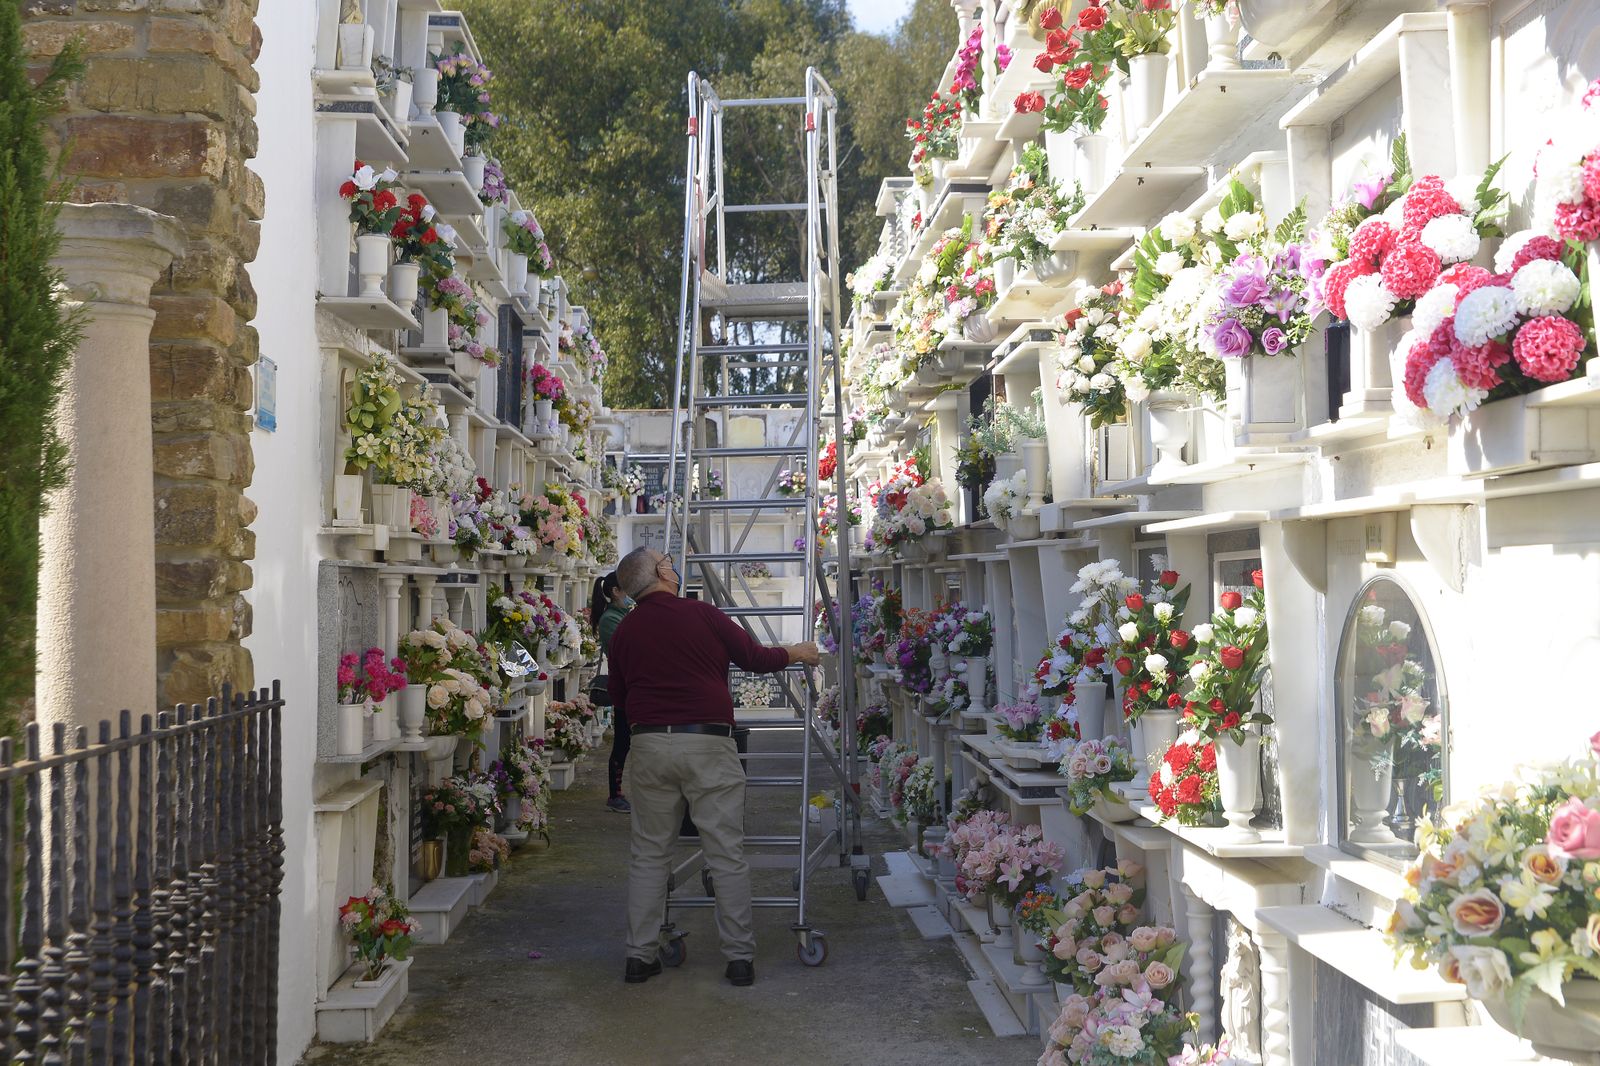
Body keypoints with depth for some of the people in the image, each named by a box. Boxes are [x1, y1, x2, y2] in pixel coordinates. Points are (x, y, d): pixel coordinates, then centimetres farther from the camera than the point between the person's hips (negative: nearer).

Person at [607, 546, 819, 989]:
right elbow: (756, 658, 4)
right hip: (708, 744, -3)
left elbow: (618, 693, 19)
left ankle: (640, 955, 12)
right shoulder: (701, 615, -4)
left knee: (649, 853, 11)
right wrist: (797, 653, 23)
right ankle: (740, 956, 7)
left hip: (649, 745, 3)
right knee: (727, 854, 3)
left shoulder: (624, 631, 6)